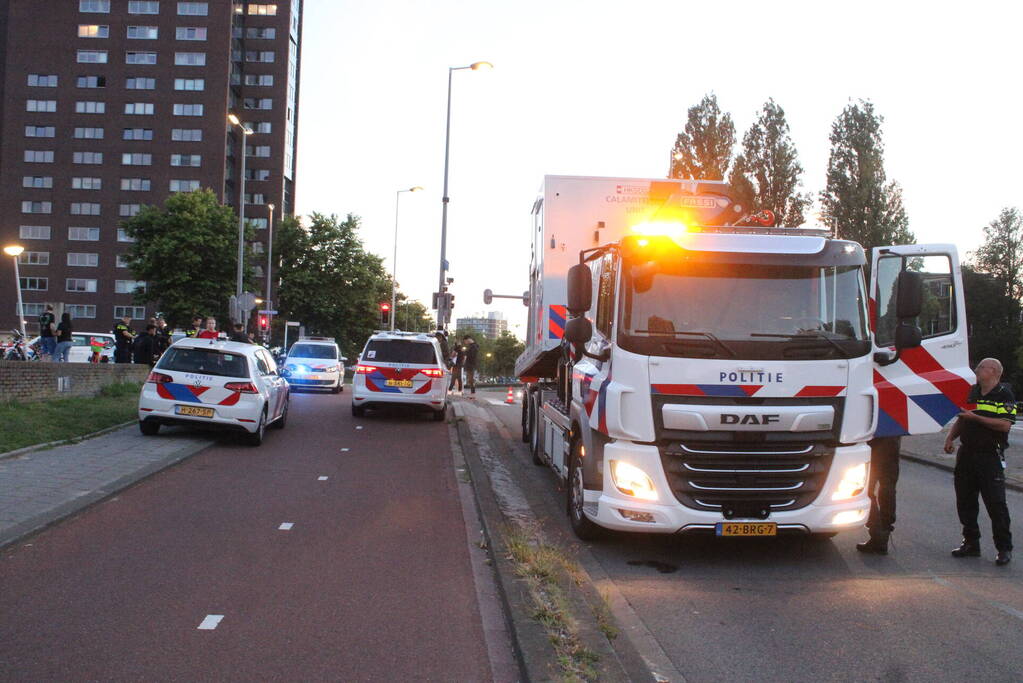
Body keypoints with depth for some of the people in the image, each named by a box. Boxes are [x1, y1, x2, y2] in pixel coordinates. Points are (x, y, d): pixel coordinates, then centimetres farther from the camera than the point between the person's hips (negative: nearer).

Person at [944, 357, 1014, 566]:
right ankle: (971, 543, 21)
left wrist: (975, 417, -19)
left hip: (990, 456, -7)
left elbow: (1005, 424, -19)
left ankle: (1004, 548, 4)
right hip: (966, 453, 7)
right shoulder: (971, 392, 13)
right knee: (965, 501, 10)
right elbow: (961, 419, 21)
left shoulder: (1004, 395, -7)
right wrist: (950, 437, 5)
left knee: (996, 503, -6)